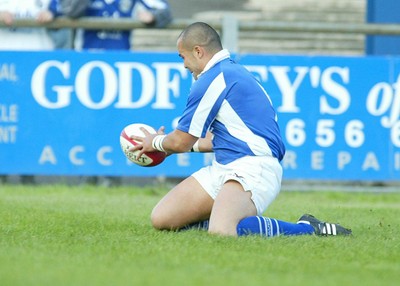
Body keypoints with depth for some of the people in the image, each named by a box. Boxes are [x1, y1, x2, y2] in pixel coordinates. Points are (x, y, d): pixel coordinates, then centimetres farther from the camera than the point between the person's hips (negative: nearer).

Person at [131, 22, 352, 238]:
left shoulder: (213, 79, -10)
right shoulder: (231, 71, 20)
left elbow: (181, 142, -2)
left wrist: (156, 142, 19)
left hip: (251, 170, -10)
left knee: (221, 232, -36)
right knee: (162, 218, 1)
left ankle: (307, 229, -19)